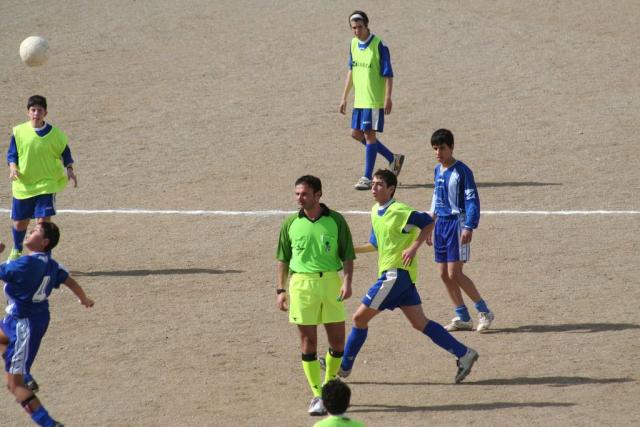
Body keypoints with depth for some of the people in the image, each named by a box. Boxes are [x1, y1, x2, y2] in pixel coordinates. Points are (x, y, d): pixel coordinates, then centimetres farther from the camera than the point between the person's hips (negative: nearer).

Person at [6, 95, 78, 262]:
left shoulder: (55, 133, -3)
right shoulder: (19, 132, -2)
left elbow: (65, 154, 7)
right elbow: (11, 154, 2)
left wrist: (69, 169, -10)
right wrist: (13, 167, -17)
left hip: (47, 184, -2)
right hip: (23, 185, 2)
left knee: (44, 220, -13)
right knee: (19, 222, 13)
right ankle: (16, 251, 40)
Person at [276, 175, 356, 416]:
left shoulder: (335, 221, 1)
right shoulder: (290, 224, 5)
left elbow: (348, 256, 3)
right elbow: (283, 259, 11)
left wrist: (347, 282, -11)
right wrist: (280, 290, 6)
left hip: (331, 282, 0)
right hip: (301, 284, 0)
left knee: (337, 341, 3)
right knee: (308, 342, -1)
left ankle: (329, 385, 26)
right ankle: (317, 396, 5)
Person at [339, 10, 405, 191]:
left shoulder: (379, 46, -14)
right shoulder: (354, 44, 8)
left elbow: (388, 75, -13)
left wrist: (388, 99, -20)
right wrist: (344, 98, 17)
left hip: (374, 100, -8)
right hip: (359, 99, 8)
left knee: (369, 134, -6)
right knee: (356, 134, 11)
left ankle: (367, 178, -1)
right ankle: (393, 159, 25)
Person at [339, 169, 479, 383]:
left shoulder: (399, 211, -14)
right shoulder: (375, 212, 13)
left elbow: (428, 223, -12)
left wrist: (413, 247, -18)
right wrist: (353, 249, 15)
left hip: (397, 273, -9)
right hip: (391, 274, 9)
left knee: (360, 317, -4)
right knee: (420, 323, 7)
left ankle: (344, 365, 7)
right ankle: (463, 353, 7)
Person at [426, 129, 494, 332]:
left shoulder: (461, 171, -11)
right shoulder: (438, 171, 12)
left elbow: (472, 200, -14)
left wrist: (469, 227, -21)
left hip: (457, 224, -8)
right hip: (441, 224, 8)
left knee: (454, 273, -12)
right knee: (444, 274, 5)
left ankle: (484, 312, -1)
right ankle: (462, 318, 13)